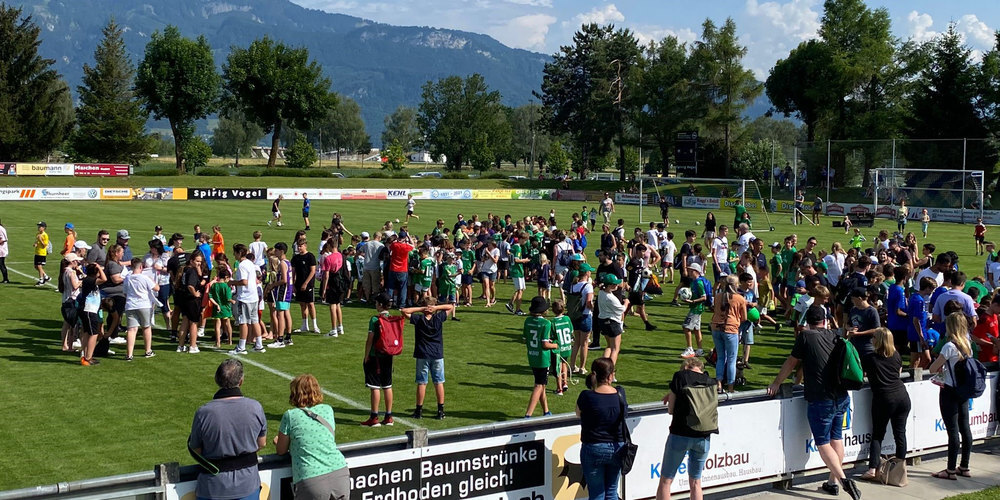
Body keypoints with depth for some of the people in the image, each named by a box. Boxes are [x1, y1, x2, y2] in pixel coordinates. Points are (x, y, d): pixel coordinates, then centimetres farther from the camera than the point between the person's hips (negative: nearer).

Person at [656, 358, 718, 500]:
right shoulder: (711, 382, 7)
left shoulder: (680, 376, -4)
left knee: (665, 481, 6)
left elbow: (670, 410, -3)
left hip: (680, 435, -4)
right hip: (703, 438, 4)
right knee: (695, 483, 16)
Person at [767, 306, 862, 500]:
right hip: (842, 397, 6)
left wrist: (776, 384, 12)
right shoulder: (835, 337, 8)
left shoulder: (805, 337, -7)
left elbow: (791, 363, -1)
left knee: (823, 442, -1)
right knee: (836, 439, 15)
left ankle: (843, 479, -15)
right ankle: (833, 481, 22)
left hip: (820, 400, -6)